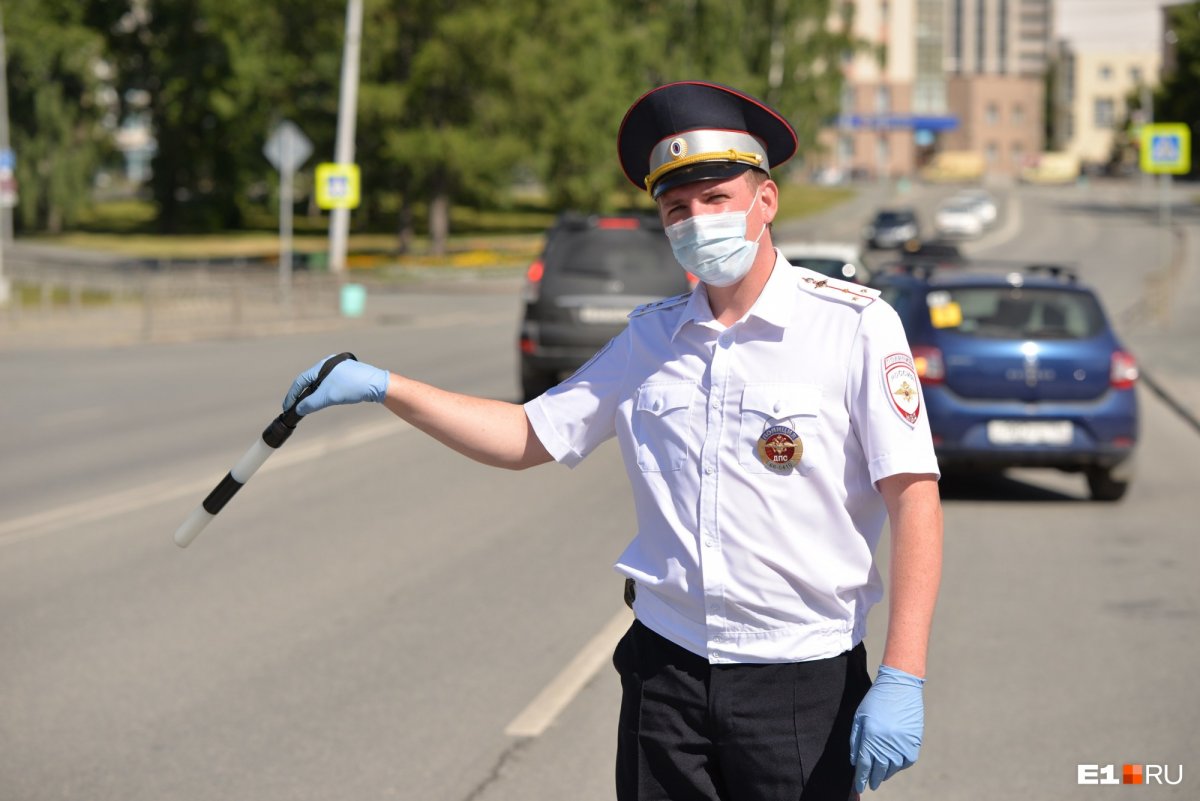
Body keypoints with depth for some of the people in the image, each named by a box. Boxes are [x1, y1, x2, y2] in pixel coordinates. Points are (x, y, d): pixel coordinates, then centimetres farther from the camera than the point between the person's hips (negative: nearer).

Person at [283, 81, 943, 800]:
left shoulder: (857, 326, -6)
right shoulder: (651, 338, 10)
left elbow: (913, 497, -10)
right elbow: (528, 438, 16)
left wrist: (902, 679, -18)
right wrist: (382, 386, 7)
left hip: (801, 684, -4)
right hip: (667, 669, 4)